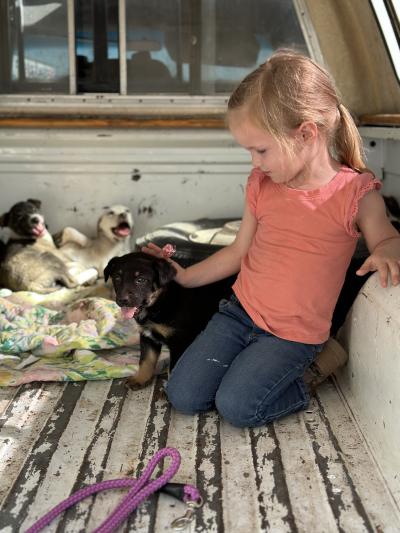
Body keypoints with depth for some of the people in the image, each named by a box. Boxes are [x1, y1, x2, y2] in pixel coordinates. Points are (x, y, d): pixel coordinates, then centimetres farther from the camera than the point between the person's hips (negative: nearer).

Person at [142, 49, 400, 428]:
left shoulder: (355, 192, -13)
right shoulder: (262, 185, 1)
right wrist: (184, 277, 13)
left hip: (295, 334, -4)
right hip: (240, 311, 4)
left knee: (236, 406, -20)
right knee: (183, 397, -5)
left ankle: (313, 365, 4)